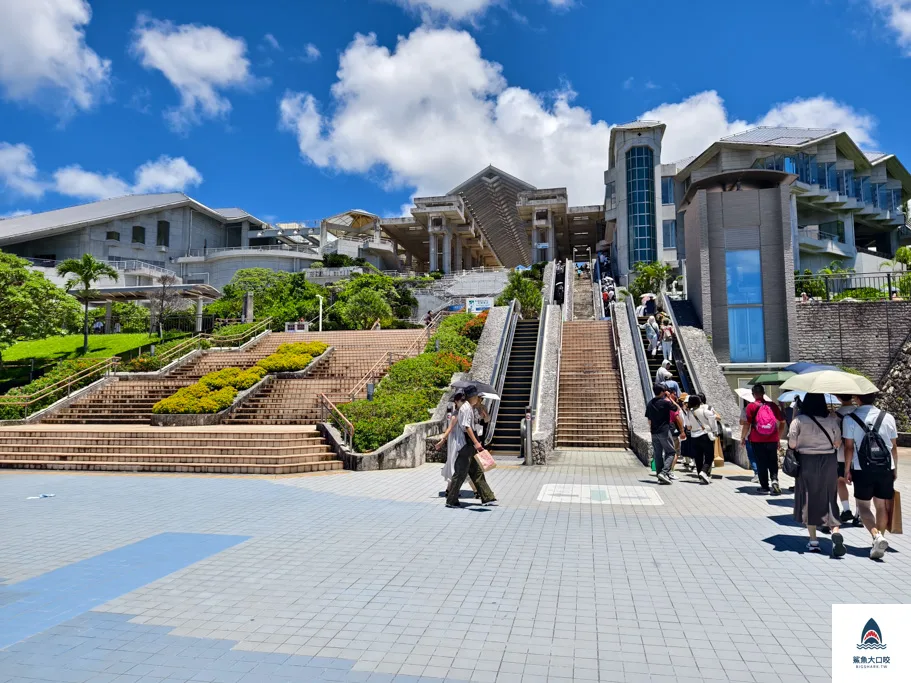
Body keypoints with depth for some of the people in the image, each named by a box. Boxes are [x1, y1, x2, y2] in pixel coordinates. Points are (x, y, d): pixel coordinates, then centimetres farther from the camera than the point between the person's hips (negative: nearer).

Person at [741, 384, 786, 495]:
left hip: (757, 441, -2)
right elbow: (782, 422, 7)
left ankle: (764, 486, 13)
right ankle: (774, 479, -7)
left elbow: (746, 424, -10)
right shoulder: (772, 405, 3)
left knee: (761, 464, 8)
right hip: (772, 440, 2)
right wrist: (779, 438, 17)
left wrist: (743, 437, 4)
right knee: (773, 463, 14)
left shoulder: (751, 406, -6)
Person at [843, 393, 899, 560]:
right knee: (882, 505, 14)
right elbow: (894, 446, 8)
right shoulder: (888, 417, 2)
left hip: (862, 469, -3)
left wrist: (847, 469, 2)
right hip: (886, 468, 3)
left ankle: (877, 536, -15)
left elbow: (849, 447, -7)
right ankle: (880, 539, 21)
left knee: (863, 505, 6)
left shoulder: (850, 419, -8)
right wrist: (895, 468, 19)